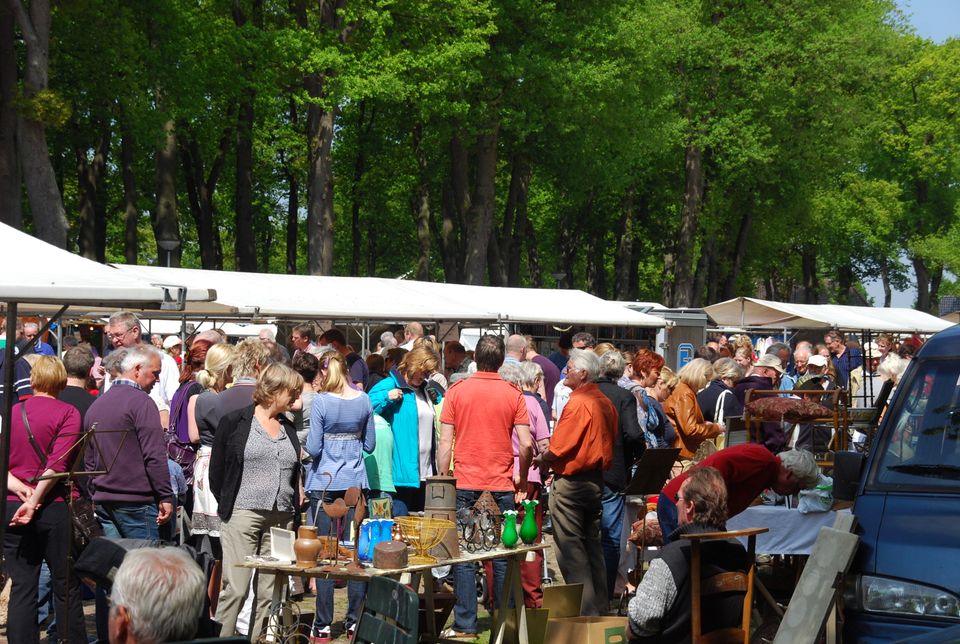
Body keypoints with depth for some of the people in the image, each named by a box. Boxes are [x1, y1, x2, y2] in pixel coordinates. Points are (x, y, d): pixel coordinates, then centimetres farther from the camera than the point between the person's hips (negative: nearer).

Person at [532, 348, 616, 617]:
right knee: (593, 547, 15)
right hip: (597, 480, 9)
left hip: (571, 482, -9)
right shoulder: (606, 403, 9)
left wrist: (541, 460, 3)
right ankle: (601, 608, 19)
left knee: (570, 550, -3)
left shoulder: (577, 403, -17)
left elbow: (558, 448, -17)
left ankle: (585, 611, -4)